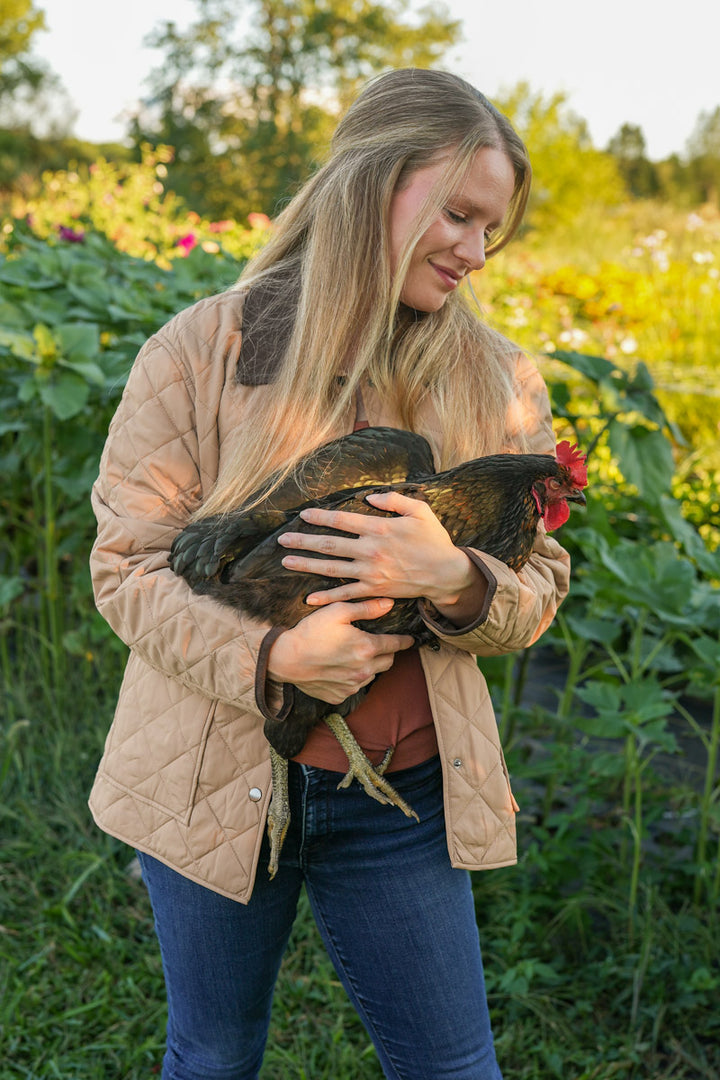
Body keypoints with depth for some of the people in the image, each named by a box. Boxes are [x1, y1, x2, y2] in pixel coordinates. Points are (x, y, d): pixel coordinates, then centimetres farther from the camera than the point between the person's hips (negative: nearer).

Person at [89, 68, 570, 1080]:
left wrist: (455, 580, -21)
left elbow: (538, 590, 3)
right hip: (215, 779, -1)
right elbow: (127, 566, -6)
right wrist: (267, 656, -23)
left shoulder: (495, 380, -1)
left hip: (401, 797, 2)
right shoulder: (202, 351, -8)